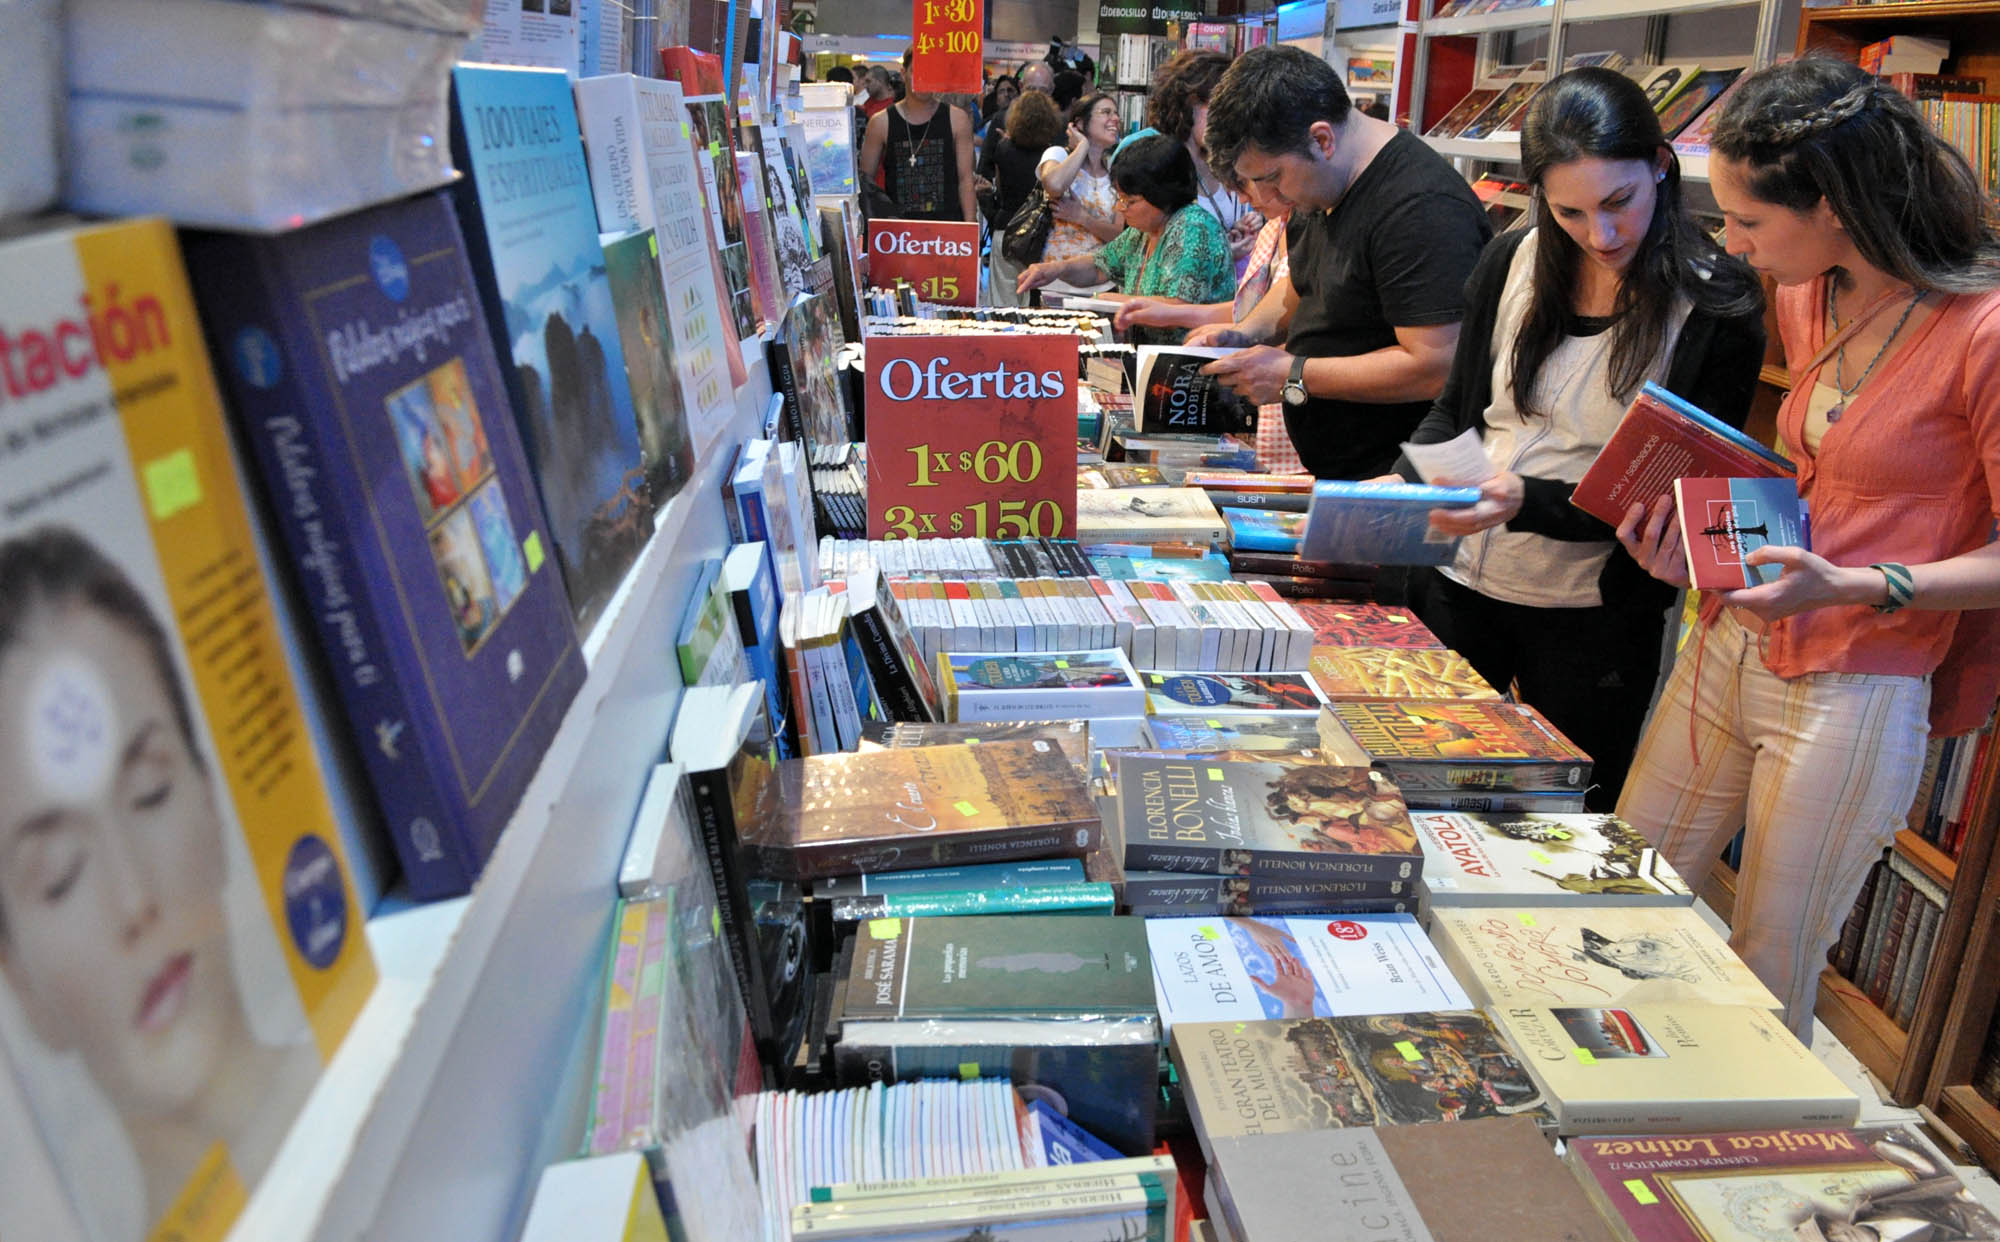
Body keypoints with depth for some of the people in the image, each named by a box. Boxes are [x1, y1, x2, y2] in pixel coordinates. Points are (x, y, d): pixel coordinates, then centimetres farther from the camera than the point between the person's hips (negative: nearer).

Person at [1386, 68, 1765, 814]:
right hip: (1460, 583, 4)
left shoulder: (1716, 310, -12)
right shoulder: (1515, 262, -1)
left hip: (1593, 618, -3)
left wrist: (1529, 502, -28)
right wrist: (1403, 482, -12)